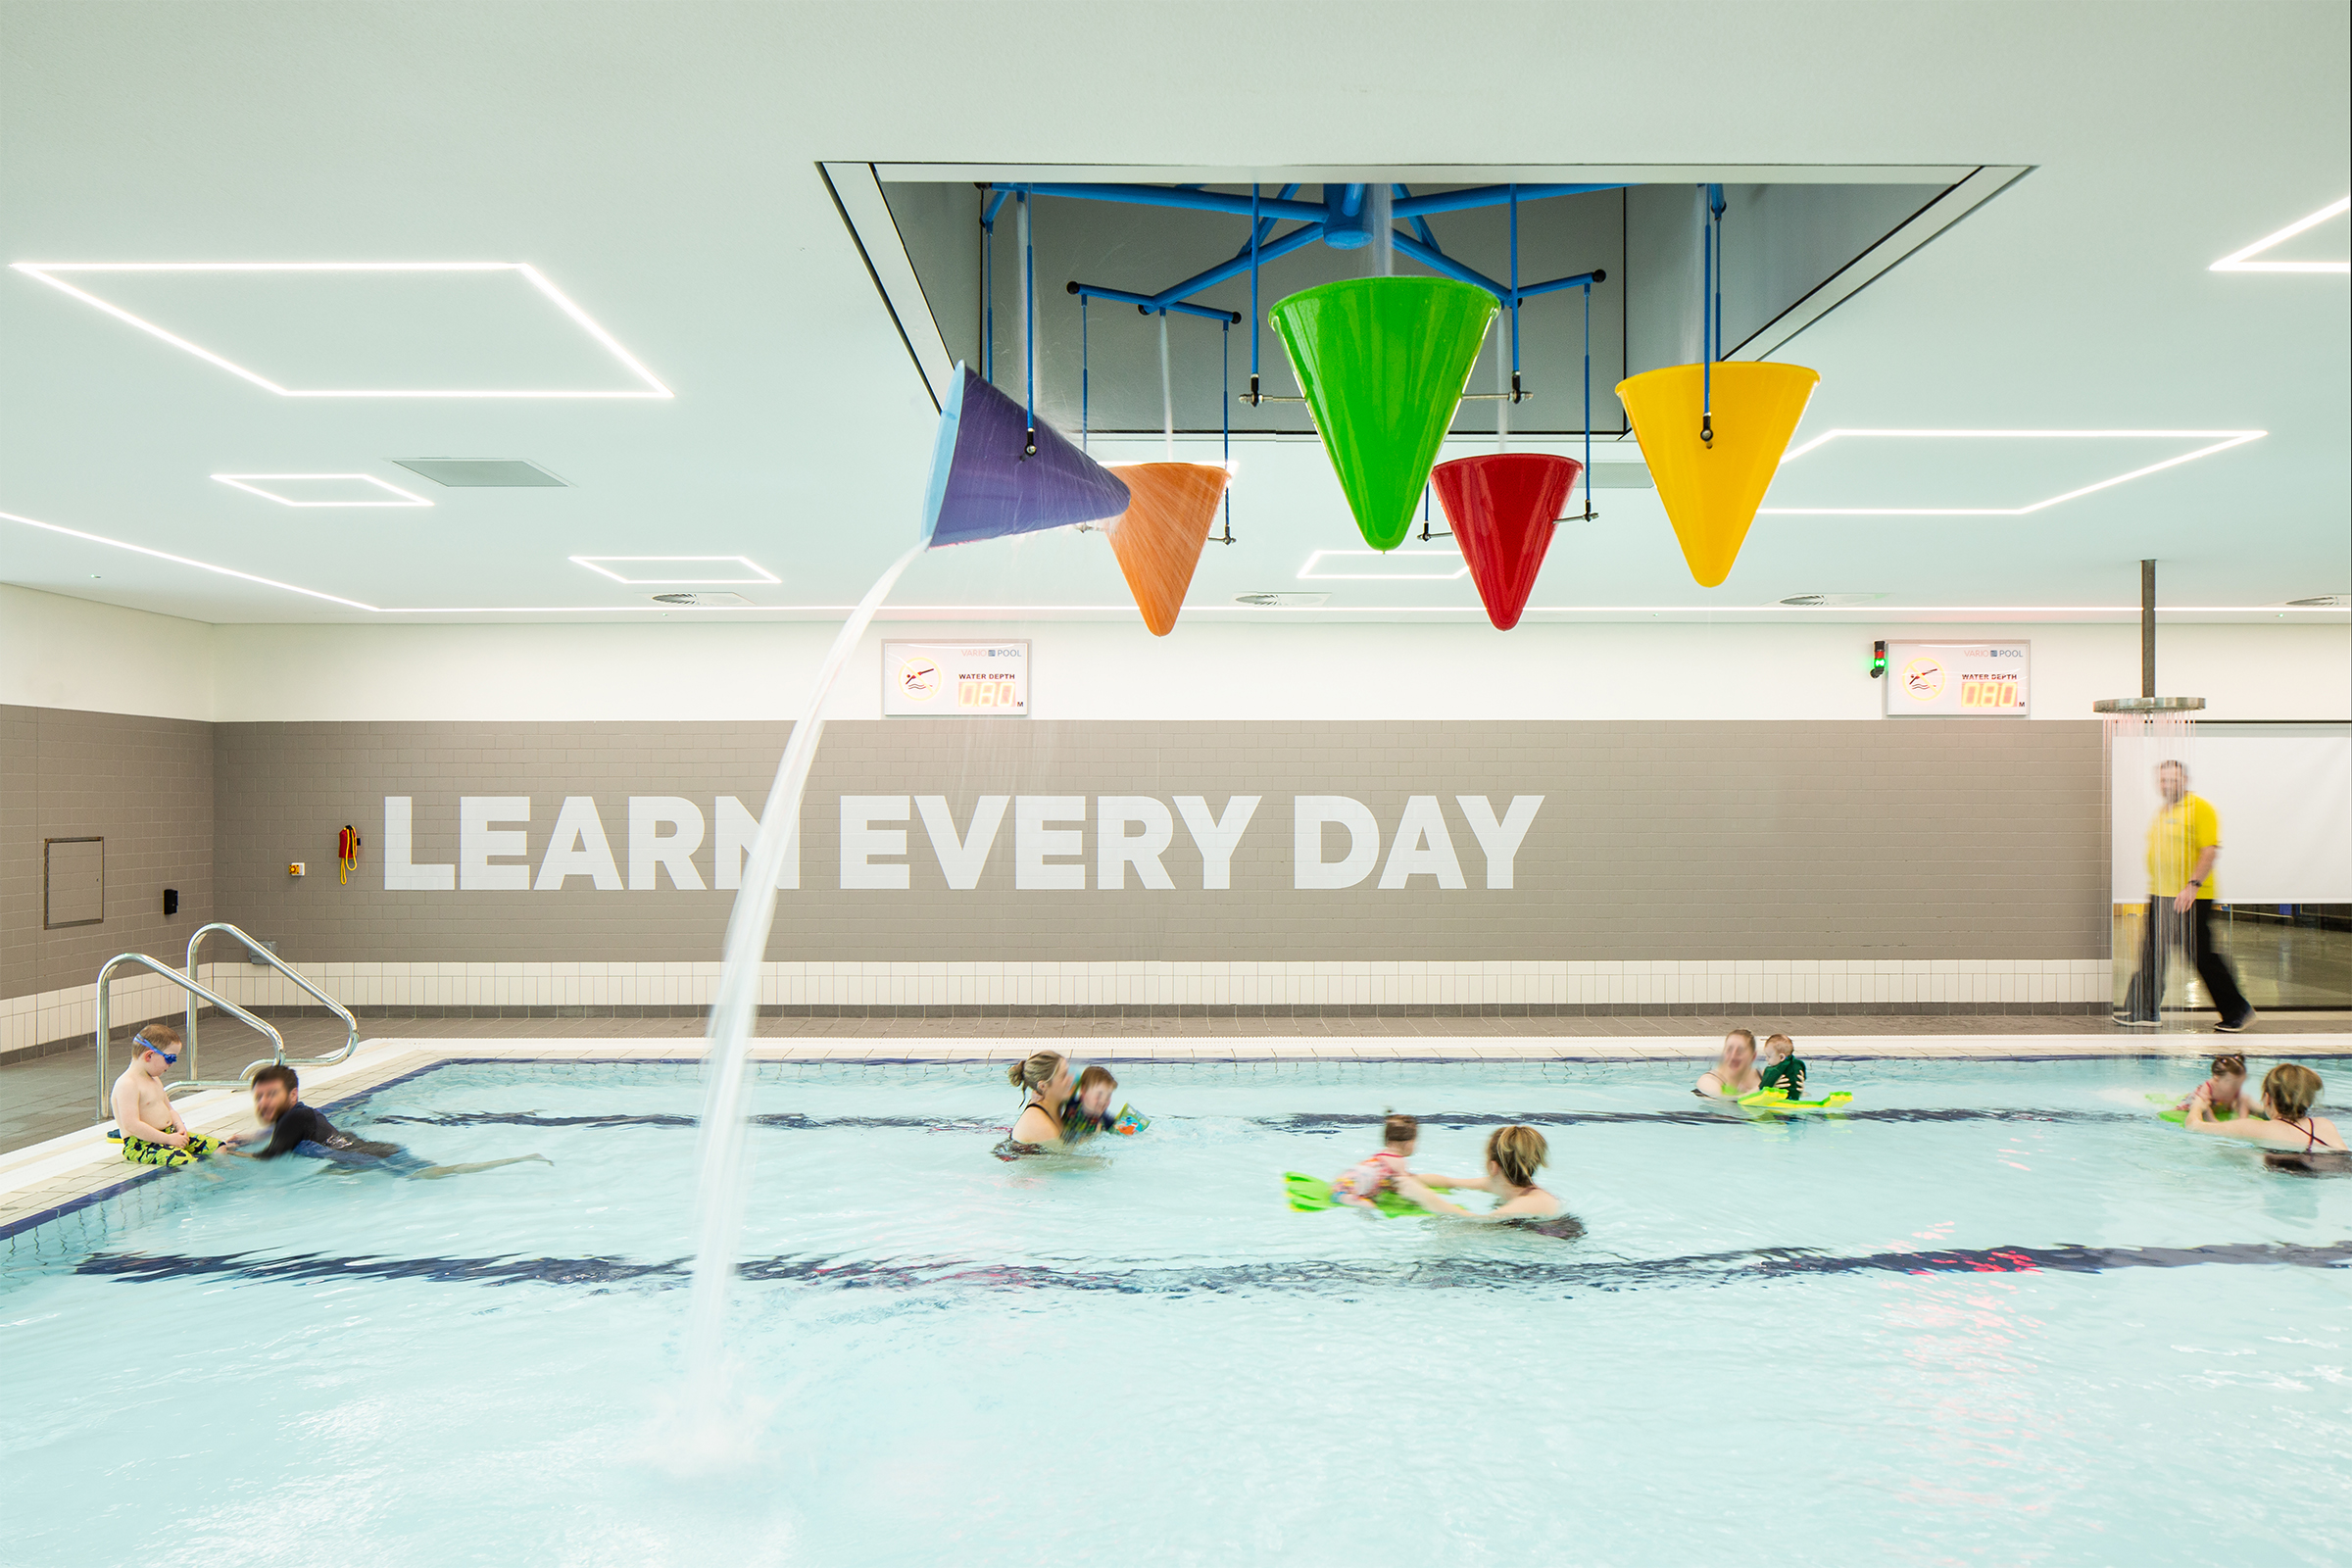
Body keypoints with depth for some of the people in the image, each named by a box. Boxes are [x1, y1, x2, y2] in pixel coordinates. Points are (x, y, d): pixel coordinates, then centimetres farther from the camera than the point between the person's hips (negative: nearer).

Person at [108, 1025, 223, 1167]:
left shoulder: (155, 1080, 18)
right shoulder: (127, 1084, -16)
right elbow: (132, 1125, -24)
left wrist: (179, 1125, 4)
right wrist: (168, 1139, -23)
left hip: (167, 1134, 10)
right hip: (140, 1145, -10)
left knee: (215, 1145, -7)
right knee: (182, 1158, -36)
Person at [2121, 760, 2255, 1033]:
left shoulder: (2200, 808, -9)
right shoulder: (2161, 812, 16)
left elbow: (2210, 851, -17)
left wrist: (2192, 885, -25)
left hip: (2192, 898, -8)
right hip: (2160, 895, 8)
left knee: (2203, 955, -3)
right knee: (2152, 951, 8)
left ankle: (2237, 1011, 9)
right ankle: (2145, 1010, 15)